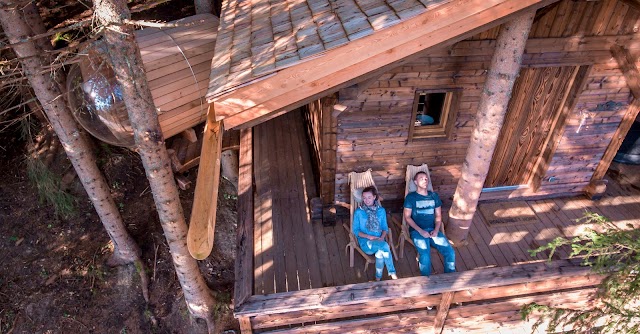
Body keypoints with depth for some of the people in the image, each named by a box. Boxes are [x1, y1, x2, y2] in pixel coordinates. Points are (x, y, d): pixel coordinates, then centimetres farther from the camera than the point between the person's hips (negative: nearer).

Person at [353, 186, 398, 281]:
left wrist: (382, 238, -11)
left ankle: (378, 279, -17)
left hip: (378, 241, 2)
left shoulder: (381, 210, 7)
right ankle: (392, 273, -19)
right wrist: (369, 237, -14)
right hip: (365, 242, -2)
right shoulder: (358, 212, -1)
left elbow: (385, 228, 10)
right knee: (385, 246, -33)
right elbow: (356, 230, -1)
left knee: (380, 253, -35)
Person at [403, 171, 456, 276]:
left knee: (450, 252, -15)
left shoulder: (434, 196, 12)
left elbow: (438, 215, 13)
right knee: (425, 256, -27)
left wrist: (436, 230, -6)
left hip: (432, 230, 4)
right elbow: (407, 217, -4)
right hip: (417, 231, -4)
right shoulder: (411, 197, -1)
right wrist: (420, 231, -15)